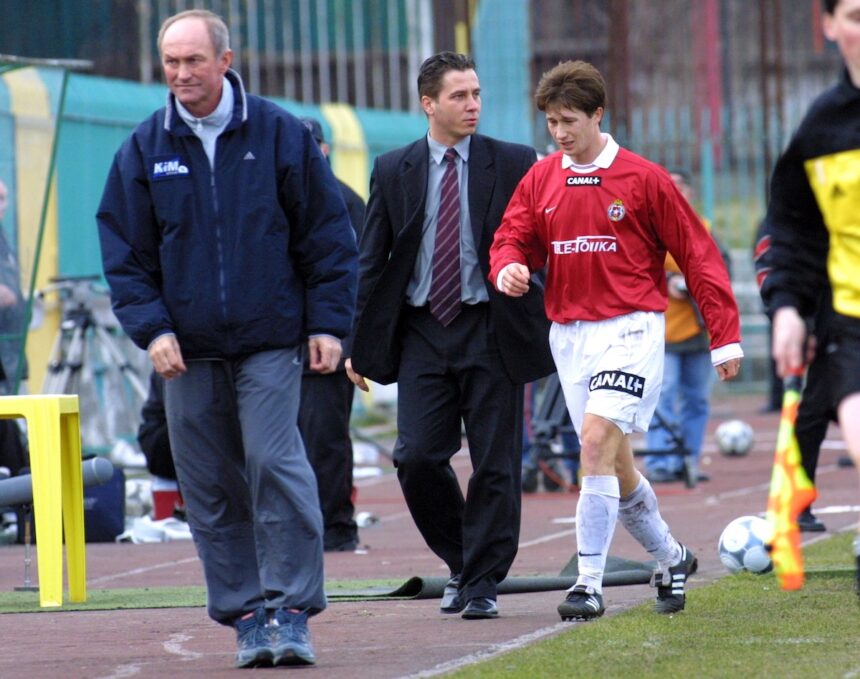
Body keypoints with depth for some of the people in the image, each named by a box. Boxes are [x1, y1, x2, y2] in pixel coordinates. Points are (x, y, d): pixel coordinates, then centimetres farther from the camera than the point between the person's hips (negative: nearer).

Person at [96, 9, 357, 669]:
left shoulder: (280, 135, 1)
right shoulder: (145, 149, 5)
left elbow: (328, 237, 4)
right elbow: (124, 252, 9)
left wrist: (327, 323, -2)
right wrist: (151, 327, -4)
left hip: (270, 341, -3)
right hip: (187, 350, 3)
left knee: (275, 465, -13)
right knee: (210, 489, 2)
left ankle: (290, 611, -9)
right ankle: (245, 614, 10)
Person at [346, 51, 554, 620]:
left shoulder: (514, 165, 2)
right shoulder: (394, 171, 8)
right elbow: (372, 261, 10)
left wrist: (557, 328, -3)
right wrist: (358, 342, 5)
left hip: (490, 332, -2)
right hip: (422, 332, 2)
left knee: (495, 463, -1)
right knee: (418, 457, -6)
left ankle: (484, 583, 8)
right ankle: (461, 564, 15)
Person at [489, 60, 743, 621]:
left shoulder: (644, 179, -5)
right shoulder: (540, 181, 7)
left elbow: (698, 255, -2)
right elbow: (512, 241, 10)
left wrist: (725, 337, -5)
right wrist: (509, 269, -16)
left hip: (631, 327, -5)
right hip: (570, 335, 5)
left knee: (598, 438, -21)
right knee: (614, 466, 11)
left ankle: (590, 583, -21)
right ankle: (672, 559, 33)